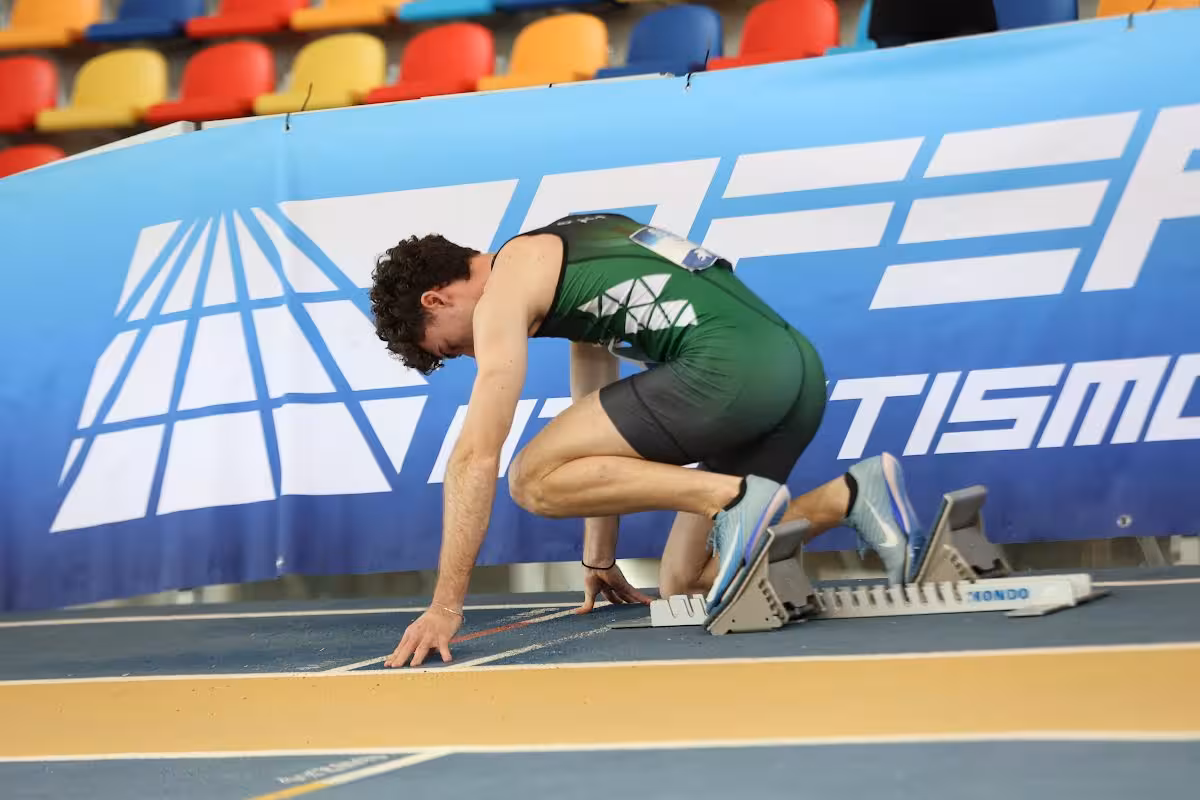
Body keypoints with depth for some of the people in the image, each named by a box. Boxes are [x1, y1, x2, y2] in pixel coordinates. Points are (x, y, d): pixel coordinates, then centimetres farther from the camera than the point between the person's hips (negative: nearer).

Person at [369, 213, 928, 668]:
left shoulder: (507, 286, 2)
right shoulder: (569, 263, 30)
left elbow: (476, 457, -4)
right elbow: (595, 425, 35)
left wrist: (446, 607, -4)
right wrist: (599, 562, 37)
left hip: (730, 367, -10)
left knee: (534, 480, -5)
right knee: (684, 586, 16)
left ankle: (733, 498, -13)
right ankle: (851, 495, 4)